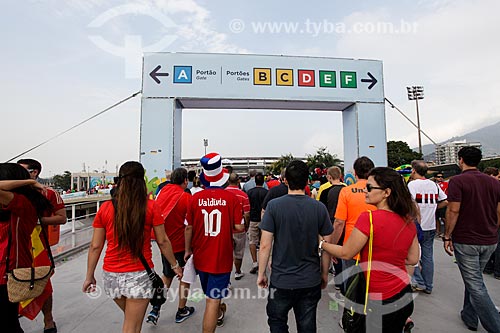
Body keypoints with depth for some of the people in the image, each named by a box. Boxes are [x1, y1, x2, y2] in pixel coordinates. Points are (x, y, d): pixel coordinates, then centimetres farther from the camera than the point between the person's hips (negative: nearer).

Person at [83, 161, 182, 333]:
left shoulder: (105, 208, -3)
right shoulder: (151, 206, -11)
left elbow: (95, 246, 1)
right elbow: (162, 241, -7)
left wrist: (89, 276, 13)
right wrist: (175, 265, 6)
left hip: (111, 274, 4)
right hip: (139, 274, -4)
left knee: (130, 318, 29)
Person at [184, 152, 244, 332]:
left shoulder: (195, 198, -9)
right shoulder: (231, 198, -16)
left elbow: (189, 227, -2)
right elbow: (239, 227, -14)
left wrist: (188, 250, 12)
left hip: (200, 256, 5)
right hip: (221, 257, -4)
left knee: (210, 293, 29)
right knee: (213, 299, 7)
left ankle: (219, 313, 56)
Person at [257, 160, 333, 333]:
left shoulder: (274, 205, -15)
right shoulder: (319, 208, -8)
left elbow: (265, 245, -14)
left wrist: (261, 273, 0)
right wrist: (325, 274, 13)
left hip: (281, 280, -2)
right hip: (311, 280, 3)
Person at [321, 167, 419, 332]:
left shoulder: (368, 218, -25)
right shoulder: (408, 221, -3)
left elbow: (346, 253, -15)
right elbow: (413, 259, 8)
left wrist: (322, 244, -2)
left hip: (380, 302, -6)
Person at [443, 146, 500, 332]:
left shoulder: (457, 181, -14)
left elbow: (453, 211, -18)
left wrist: (447, 236, -9)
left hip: (465, 241, -7)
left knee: (475, 285, 3)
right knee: (474, 279, 20)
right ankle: (470, 317, 32)